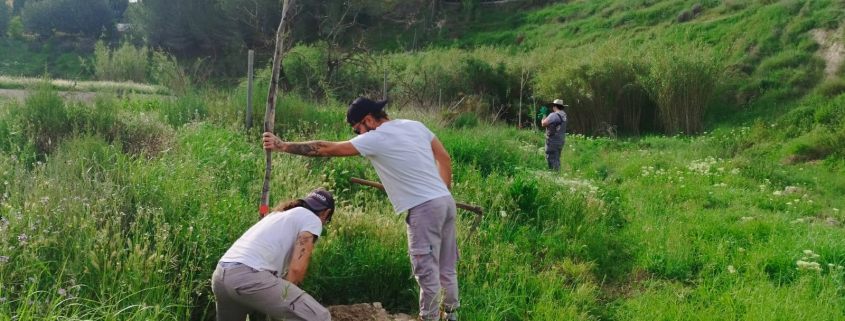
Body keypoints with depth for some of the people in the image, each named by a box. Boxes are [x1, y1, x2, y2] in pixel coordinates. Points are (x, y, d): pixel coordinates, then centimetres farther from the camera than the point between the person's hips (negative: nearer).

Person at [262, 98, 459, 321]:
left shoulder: (375, 138, -9)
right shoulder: (415, 125, 12)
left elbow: (327, 149, -9)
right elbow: (445, 158, 17)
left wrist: (283, 146, -3)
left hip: (424, 208, -9)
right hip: (446, 201, 9)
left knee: (426, 270, 1)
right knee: (446, 268, 19)